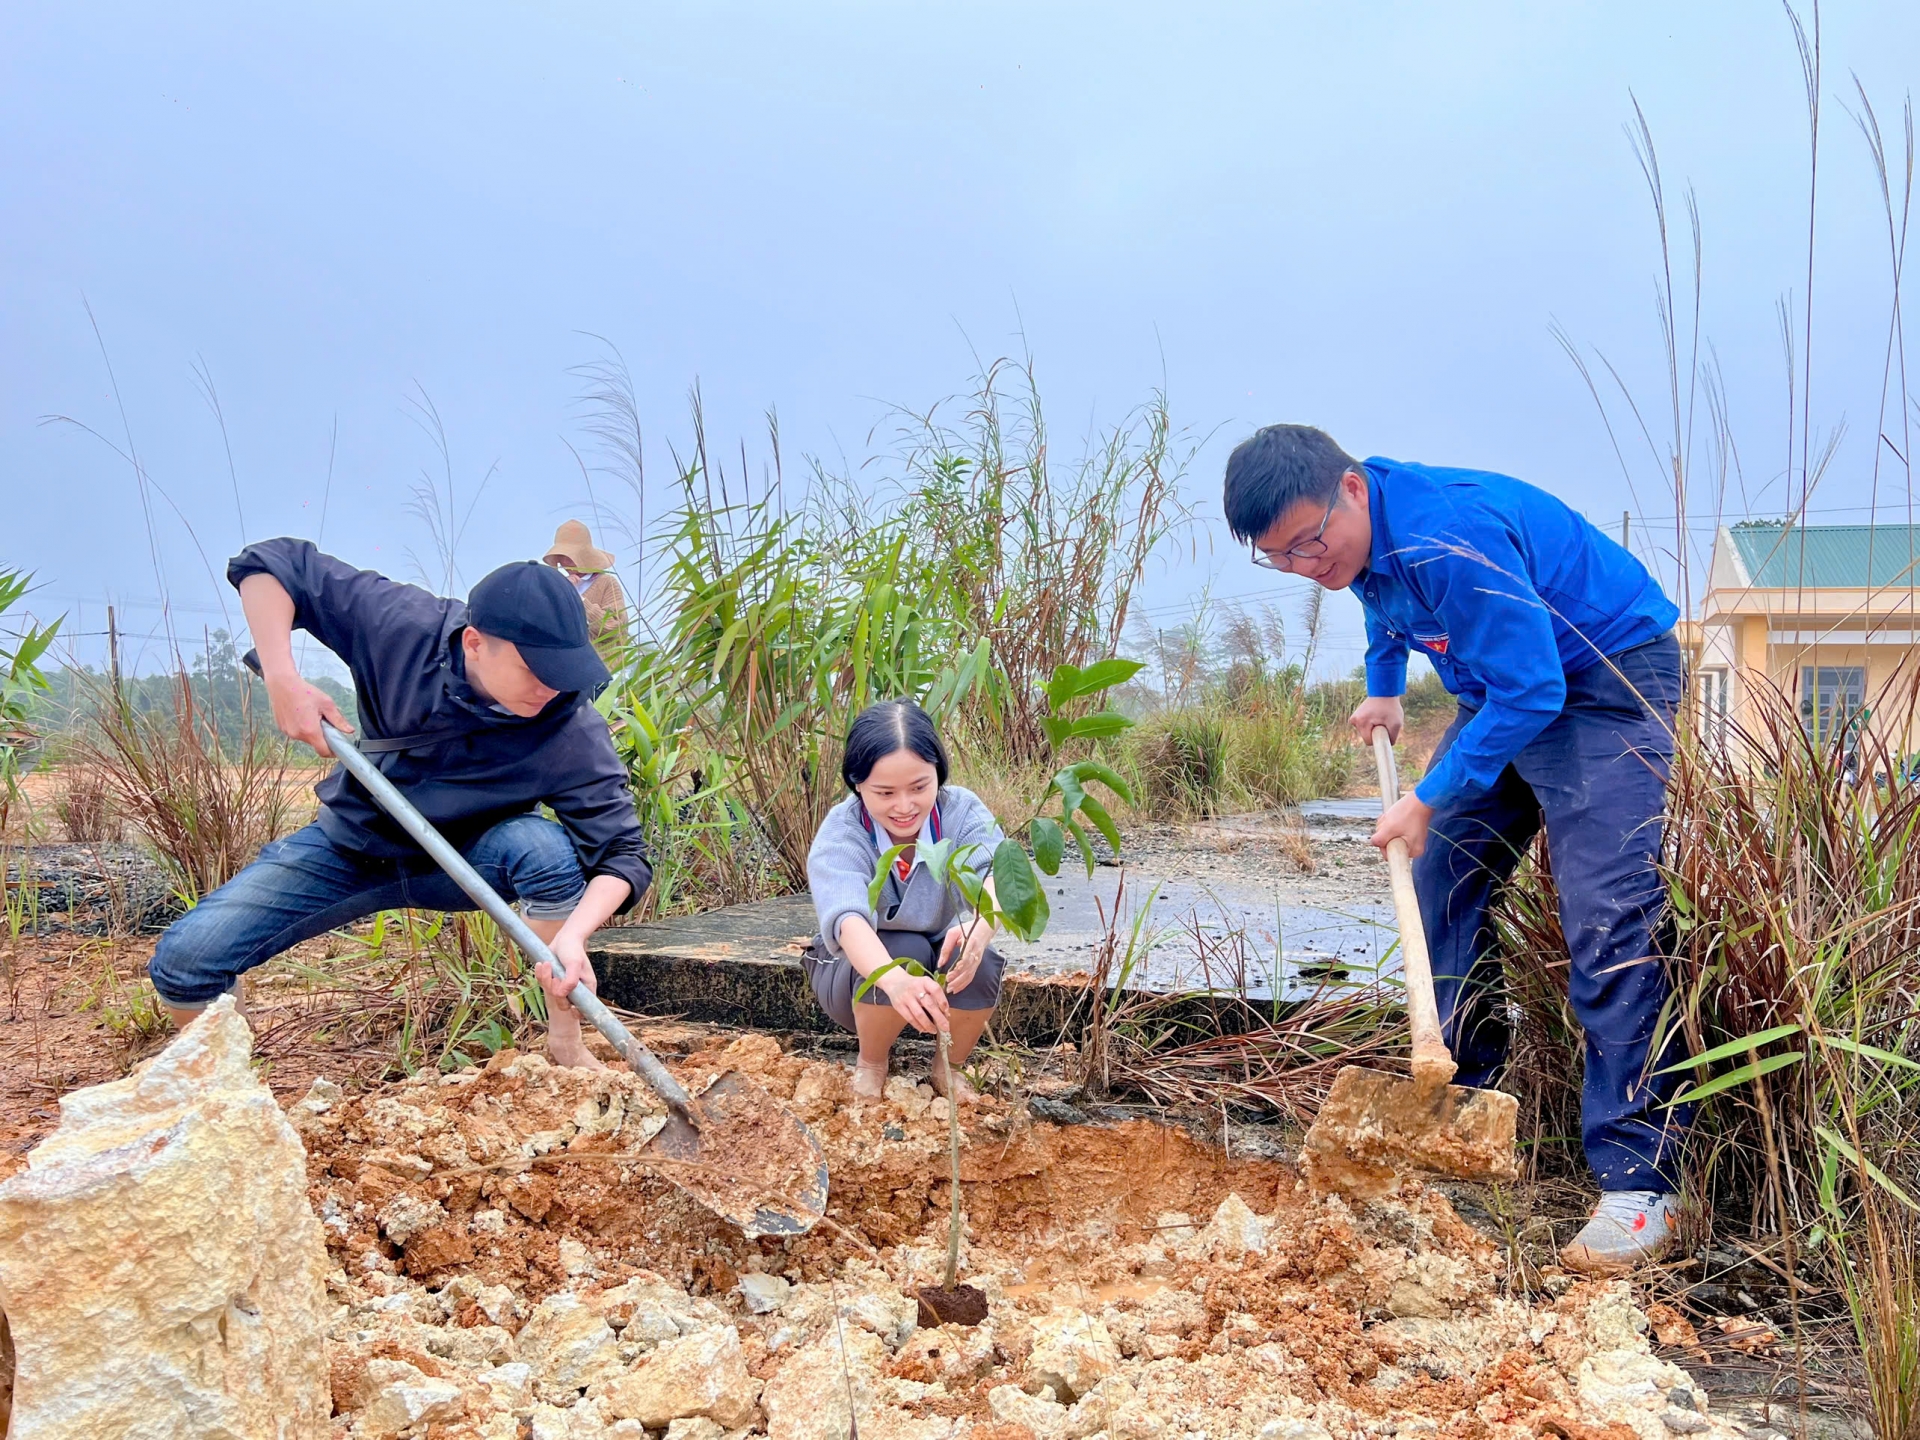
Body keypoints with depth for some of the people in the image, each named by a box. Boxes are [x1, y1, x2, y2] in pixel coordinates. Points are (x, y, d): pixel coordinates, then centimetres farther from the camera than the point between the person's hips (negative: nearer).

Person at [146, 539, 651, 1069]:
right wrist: (282, 681, -27)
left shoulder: (572, 733, -29)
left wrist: (572, 934, -48)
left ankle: (566, 1044, -19)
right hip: (349, 848, 2)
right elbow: (269, 564, -15)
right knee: (185, 959, -13)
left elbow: (621, 853, -28)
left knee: (545, 845, -35)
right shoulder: (402, 625, -26)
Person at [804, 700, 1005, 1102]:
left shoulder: (962, 812, -20)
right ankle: (870, 1064, -4)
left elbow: (992, 874, -40)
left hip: (943, 974, 2)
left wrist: (979, 929, -65)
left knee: (979, 965, -31)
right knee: (904, 951, -34)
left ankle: (949, 1068, 0)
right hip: (860, 971, -1)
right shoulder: (841, 832, -26)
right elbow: (846, 918, -45)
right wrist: (895, 980, -66)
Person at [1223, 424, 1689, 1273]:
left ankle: (1638, 1181, -17)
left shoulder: (1447, 533, -32)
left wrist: (1429, 801, -23)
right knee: (1442, 887, 7)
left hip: (1608, 681, -9)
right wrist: (1383, 686, 23)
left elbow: (1531, 691, -30)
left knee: (1608, 919, -20)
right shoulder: (1359, 539, -3)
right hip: (1506, 688, 9)